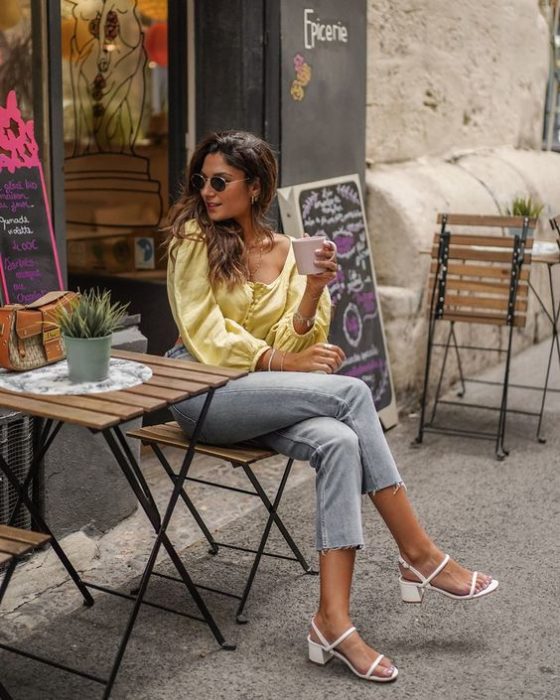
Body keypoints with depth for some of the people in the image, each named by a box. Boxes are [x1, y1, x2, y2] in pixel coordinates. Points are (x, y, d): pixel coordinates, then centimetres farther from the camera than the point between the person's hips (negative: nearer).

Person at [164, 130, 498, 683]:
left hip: (261, 394, 4)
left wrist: (314, 289, -14)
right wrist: (284, 363, -21)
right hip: (199, 390, -4)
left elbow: (290, 344, 1)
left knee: (339, 442, -29)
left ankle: (333, 620, -28)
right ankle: (419, 555, -17)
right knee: (350, 391, -25)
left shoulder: (287, 251, 9)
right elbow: (207, 336, -11)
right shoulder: (194, 239, -2)